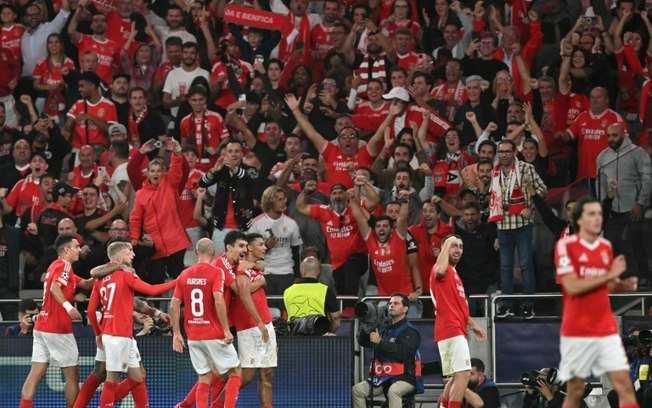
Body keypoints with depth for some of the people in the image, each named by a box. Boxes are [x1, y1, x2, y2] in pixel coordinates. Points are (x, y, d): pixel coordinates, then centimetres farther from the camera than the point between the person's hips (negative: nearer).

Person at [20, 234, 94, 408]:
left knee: (36, 373, 2)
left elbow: (86, 284, 22)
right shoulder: (64, 265, -9)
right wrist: (68, 306, -39)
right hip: (57, 328, -9)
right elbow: (55, 288, -26)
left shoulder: (56, 265, 20)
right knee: (72, 375, 1)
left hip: (42, 326, 9)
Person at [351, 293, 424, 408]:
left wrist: (380, 341, -21)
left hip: (404, 377, -7)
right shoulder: (384, 329, 17)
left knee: (393, 391, -38)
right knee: (357, 390, -13)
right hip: (382, 377, 7)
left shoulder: (409, 332, -5)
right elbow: (362, 341, 13)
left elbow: (402, 353, -21)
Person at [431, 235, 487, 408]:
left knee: (457, 376, 16)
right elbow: (439, 271, -32)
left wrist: (473, 324, 31)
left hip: (456, 331, 10)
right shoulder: (443, 270, -6)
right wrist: (447, 244, -21)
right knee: (463, 374, -18)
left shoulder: (453, 273, 24)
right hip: (451, 330, -10)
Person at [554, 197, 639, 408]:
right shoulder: (565, 246, -8)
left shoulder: (606, 247, 9)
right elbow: (573, 287, -18)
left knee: (624, 384, -6)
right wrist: (609, 275, -18)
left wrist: (622, 285, -1)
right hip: (576, 332, -4)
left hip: (607, 330, 4)